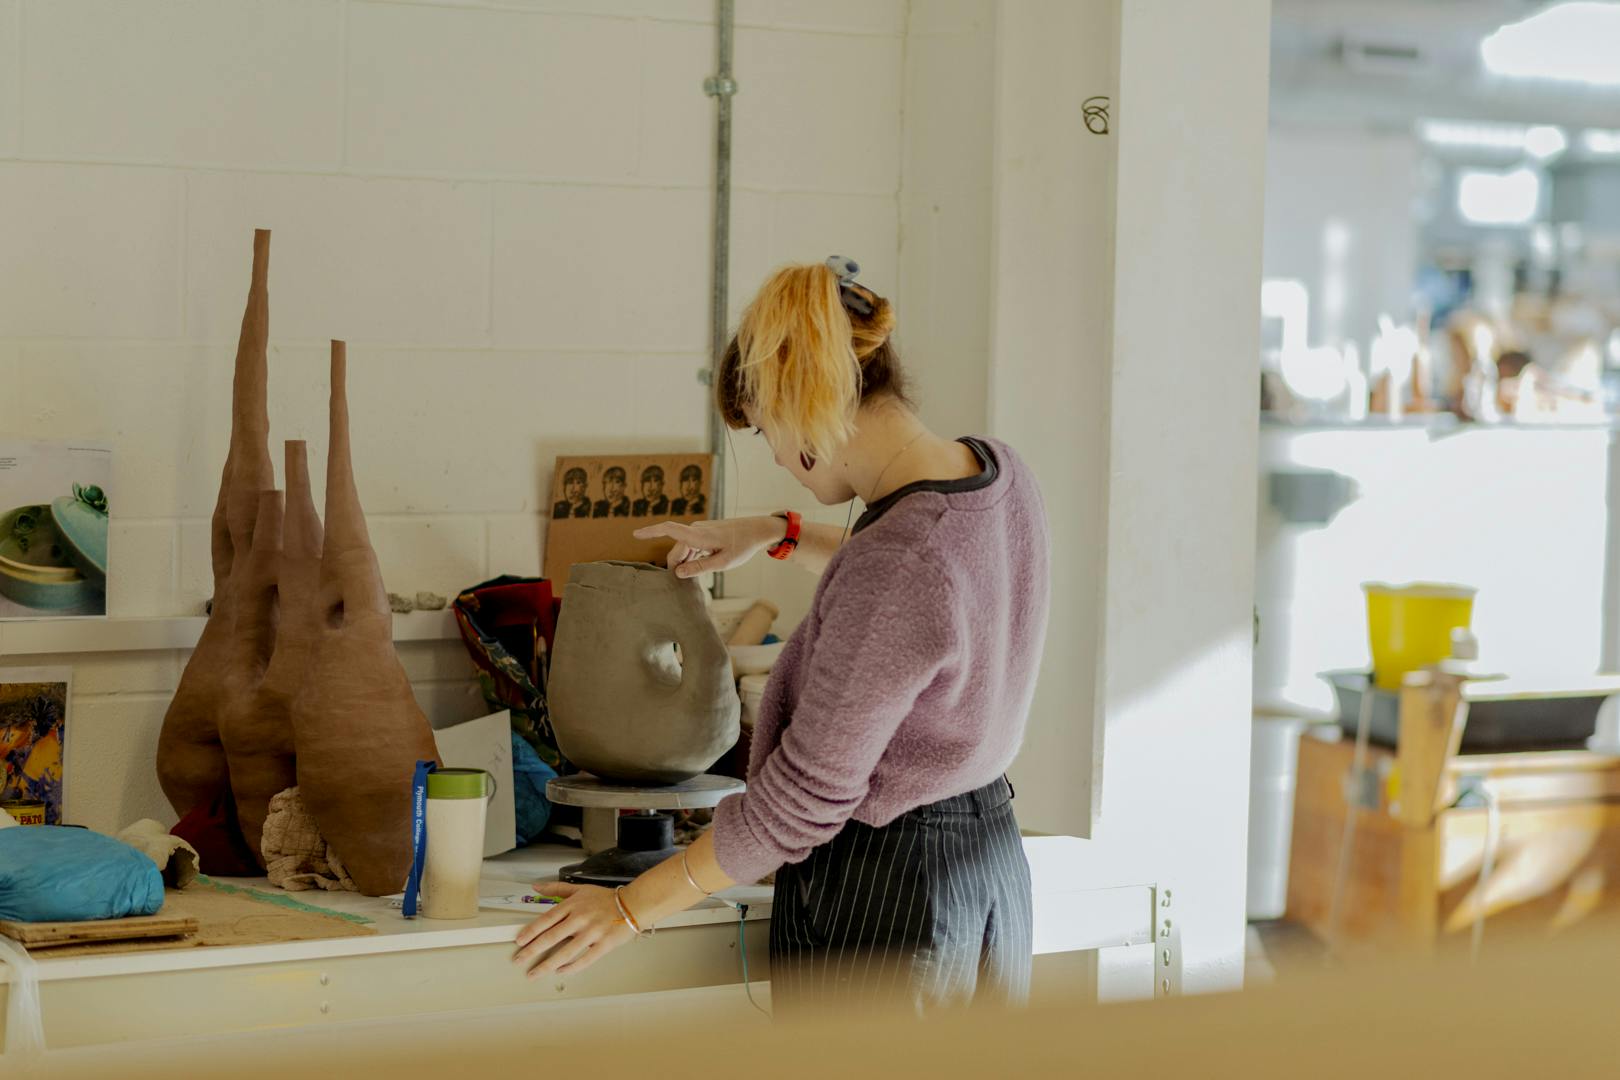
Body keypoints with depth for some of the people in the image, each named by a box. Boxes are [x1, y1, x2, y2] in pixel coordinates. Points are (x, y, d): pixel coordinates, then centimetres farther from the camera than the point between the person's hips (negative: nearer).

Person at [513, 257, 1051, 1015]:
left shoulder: (892, 568, -28)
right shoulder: (1000, 473, -2)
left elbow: (804, 798, -22)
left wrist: (634, 906, -13)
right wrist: (780, 537, 24)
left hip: (877, 895, -9)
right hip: (992, 860, 9)